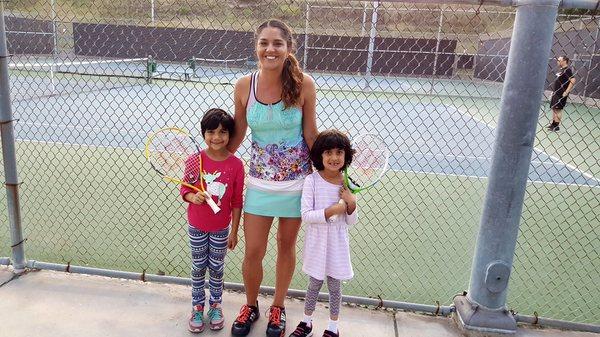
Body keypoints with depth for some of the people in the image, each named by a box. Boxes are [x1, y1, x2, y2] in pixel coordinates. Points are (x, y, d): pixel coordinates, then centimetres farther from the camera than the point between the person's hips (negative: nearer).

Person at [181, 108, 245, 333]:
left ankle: (215, 306, 37)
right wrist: (193, 197, -24)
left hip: (221, 228, 0)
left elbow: (236, 201, -7)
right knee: (198, 268, 15)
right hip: (197, 226, 1)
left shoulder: (236, 164, -13)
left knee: (216, 268, 15)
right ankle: (197, 308, 34)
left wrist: (234, 231, -3)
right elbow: (184, 189, -1)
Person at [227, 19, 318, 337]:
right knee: (253, 251, 6)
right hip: (259, 180, 1)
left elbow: (311, 135, -4)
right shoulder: (244, 86, -9)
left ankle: (277, 308, 40)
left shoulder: (303, 84, -14)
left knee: (286, 246, 15)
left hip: (297, 179, -1)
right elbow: (236, 135, 4)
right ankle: (250, 306, 36)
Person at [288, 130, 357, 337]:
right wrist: (332, 210, -24)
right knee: (314, 284, 15)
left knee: (335, 286, 15)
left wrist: (351, 204, -17)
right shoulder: (312, 181, -13)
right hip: (316, 243, -1)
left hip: (337, 244, 2)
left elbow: (351, 222, 1)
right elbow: (306, 215, -18)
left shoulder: (347, 185, -6)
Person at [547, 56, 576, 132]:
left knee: (558, 109, -5)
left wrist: (566, 92, -22)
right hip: (555, 93, 9)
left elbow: (573, 81, -21)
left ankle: (556, 126, 0)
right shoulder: (561, 70, 15)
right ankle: (553, 123, 22)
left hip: (561, 94, -9)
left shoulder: (567, 70, -13)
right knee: (553, 108, 13)